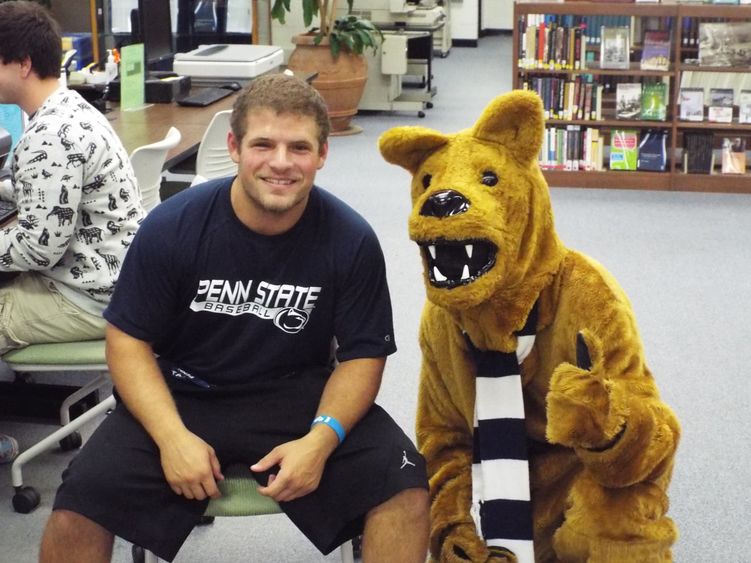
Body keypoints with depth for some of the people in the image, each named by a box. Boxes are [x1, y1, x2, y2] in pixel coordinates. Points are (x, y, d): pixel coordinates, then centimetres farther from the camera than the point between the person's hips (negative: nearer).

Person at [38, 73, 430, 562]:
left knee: (405, 485, -22)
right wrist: (172, 435, -21)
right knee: (76, 509, -21)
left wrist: (322, 437, -21)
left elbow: (363, 354, -3)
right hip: (184, 396, 0)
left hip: (300, 396, 1)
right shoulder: (172, 227, -12)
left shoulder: (351, 240, -10)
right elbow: (128, 339, -6)